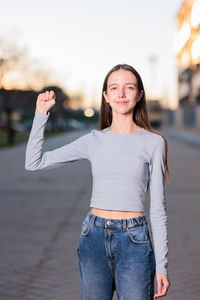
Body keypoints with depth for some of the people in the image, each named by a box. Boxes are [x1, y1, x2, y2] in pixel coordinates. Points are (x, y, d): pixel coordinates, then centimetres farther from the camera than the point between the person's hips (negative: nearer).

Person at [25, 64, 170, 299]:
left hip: (134, 242, -2)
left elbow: (158, 208, -1)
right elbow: (33, 162, 5)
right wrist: (41, 114, 0)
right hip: (94, 239, 3)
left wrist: (161, 265, -2)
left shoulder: (153, 143, -2)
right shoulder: (94, 141, 4)